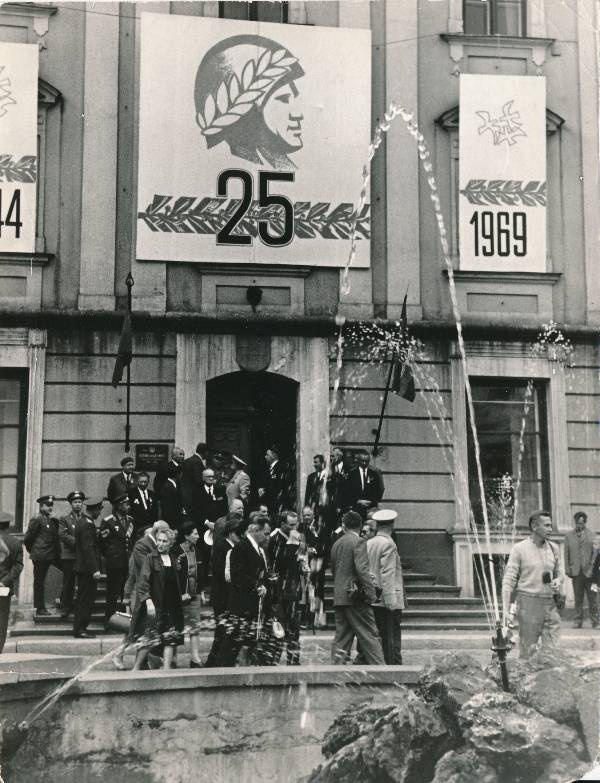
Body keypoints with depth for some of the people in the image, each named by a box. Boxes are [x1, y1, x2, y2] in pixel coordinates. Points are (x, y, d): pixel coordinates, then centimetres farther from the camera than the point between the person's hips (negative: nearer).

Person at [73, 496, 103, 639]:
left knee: (83, 599, 16)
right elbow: (88, 548, -23)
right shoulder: (88, 525, -19)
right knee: (86, 599, -4)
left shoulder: (81, 521, 11)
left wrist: (99, 535, 11)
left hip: (81, 567, 10)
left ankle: (79, 627, 21)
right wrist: (95, 569, -23)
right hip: (87, 568, -10)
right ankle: (80, 629, 0)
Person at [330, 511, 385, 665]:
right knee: (370, 637, -3)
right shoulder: (358, 542, -9)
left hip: (338, 597, 7)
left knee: (341, 638, 10)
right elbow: (362, 569, -19)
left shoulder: (336, 544, 13)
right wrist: (371, 593, -16)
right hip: (356, 598, -7)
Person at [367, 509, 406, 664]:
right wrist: (392, 602, -17)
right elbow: (387, 575, -16)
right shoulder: (388, 544, -11)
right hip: (388, 600, -8)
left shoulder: (368, 543, 11)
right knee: (392, 641, -5)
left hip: (373, 600, 8)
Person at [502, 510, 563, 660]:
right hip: (529, 602, -4)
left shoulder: (553, 548, 9)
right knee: (527, 650, 0)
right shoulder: (519, 549, -5)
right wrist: (505, 609, -14)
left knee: (553, 650, -2)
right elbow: (508, 580, -6)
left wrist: (558, 581, -3)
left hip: (550, 603, 4)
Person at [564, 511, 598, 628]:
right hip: (576, 572, 1)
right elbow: (566, 554, 11)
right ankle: (578, 621, 10)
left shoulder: (592, 535, 7)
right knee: (578, 599, 4)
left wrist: (593, 568, -6)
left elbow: (595, 553, 3)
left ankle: (595, 621, 6)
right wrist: (568, 569, 3)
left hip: (590, 572, -1)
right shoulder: (569, 536, 12)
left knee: (592, 598, 0)